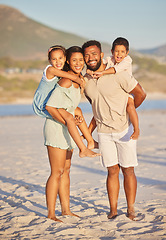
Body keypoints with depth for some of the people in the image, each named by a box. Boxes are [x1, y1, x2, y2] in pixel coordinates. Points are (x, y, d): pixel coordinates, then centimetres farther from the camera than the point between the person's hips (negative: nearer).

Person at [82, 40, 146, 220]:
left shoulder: (117, 75, -15)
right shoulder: (85, 81, 3)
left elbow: (140, 94, -9)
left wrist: (126, 114, 3)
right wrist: (89, 132, 12)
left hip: (124, 130, -4)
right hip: (104, 133, 4)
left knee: (128, 170, 1)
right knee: (112, 171, 5)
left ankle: (130, 209, 9)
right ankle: (113, 209, 12)